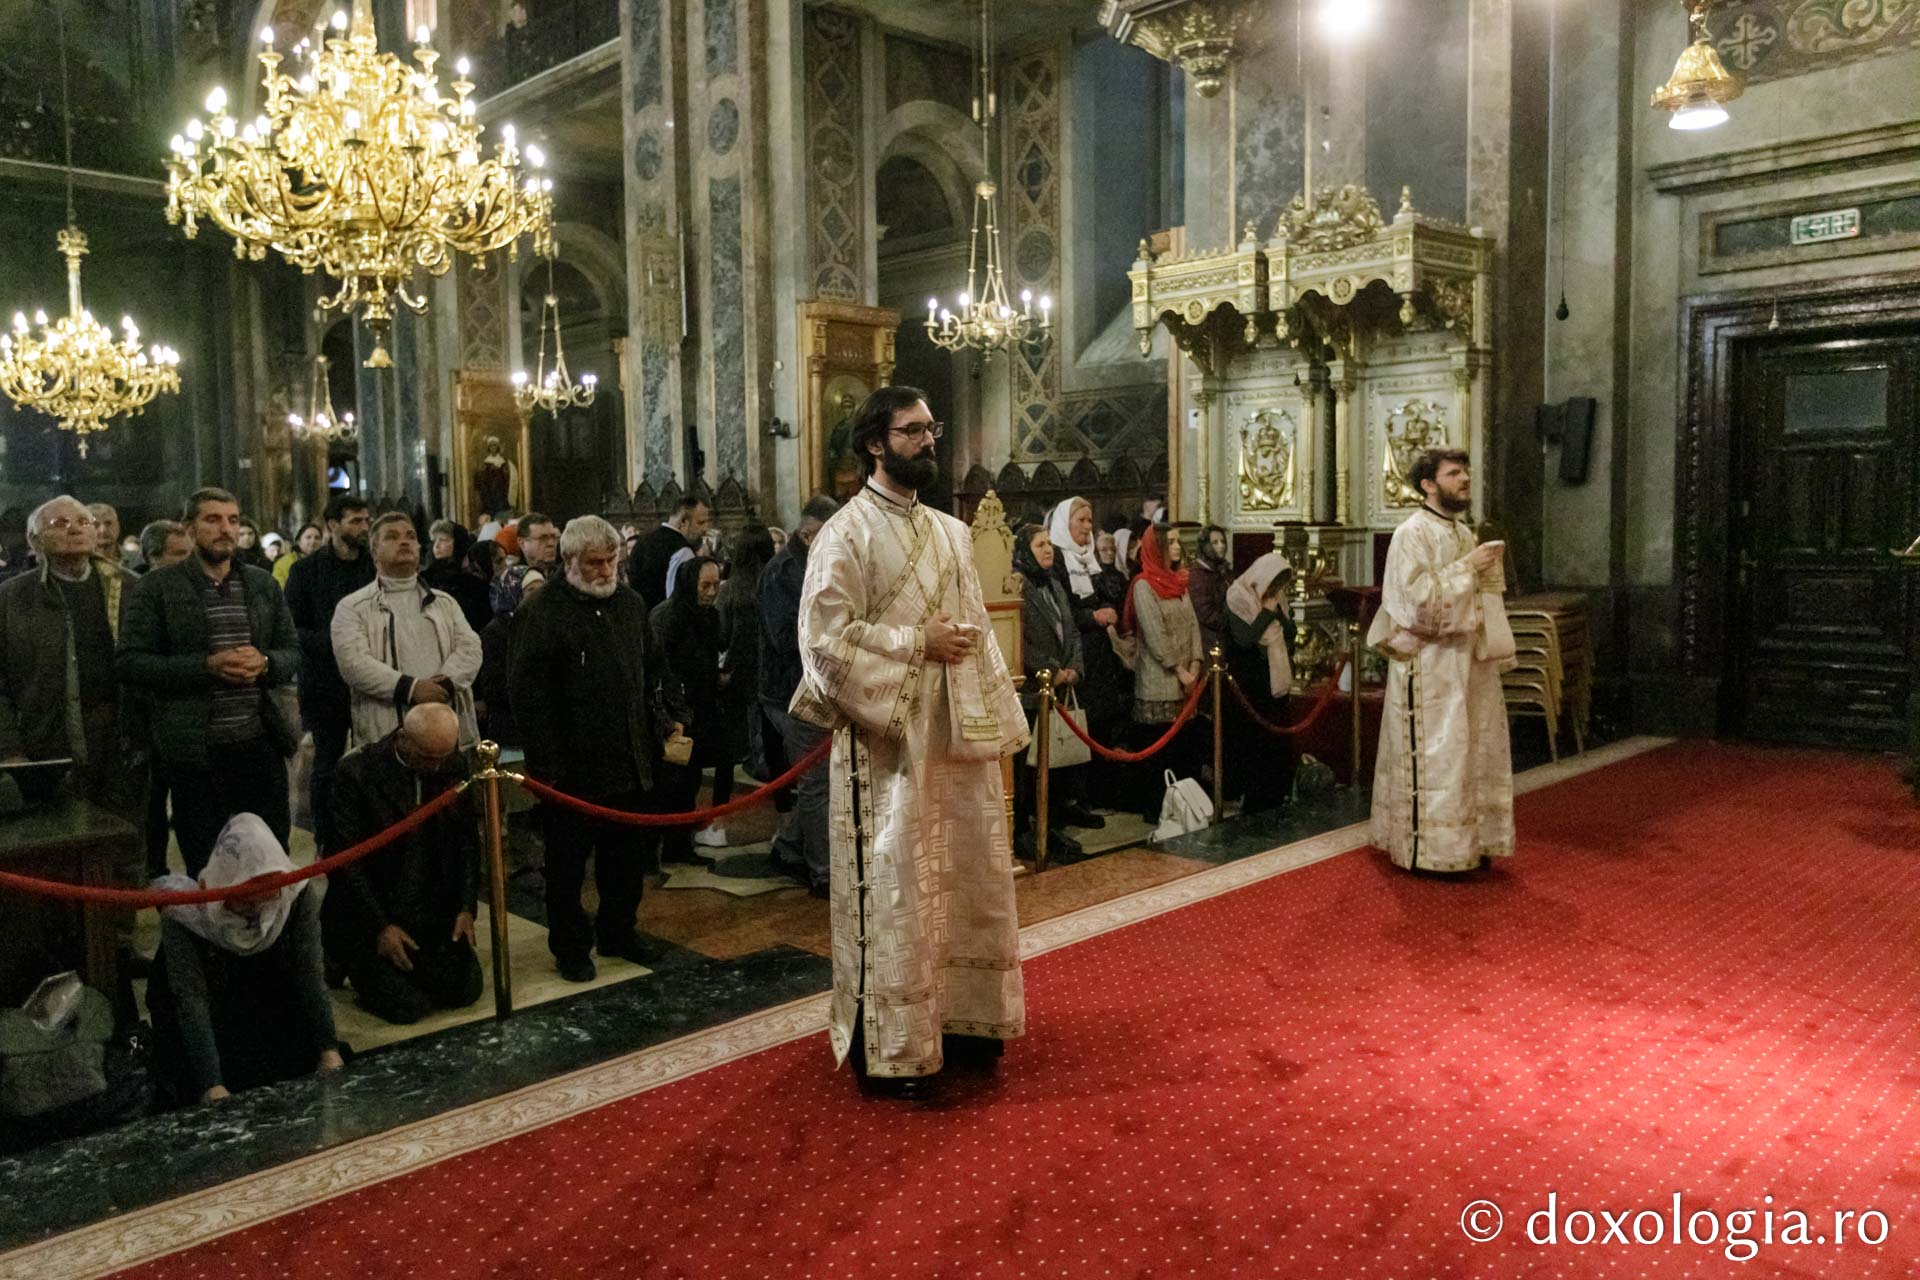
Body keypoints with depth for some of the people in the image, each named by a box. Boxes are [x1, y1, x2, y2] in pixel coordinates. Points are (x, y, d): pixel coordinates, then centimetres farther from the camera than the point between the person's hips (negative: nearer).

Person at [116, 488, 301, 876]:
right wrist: (208, 666, -17)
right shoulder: (157, 587, -1)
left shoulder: (263, 584, 10)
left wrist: (264, 662, -11)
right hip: (196, 750, -3)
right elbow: (128, 662, -6)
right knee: (205, 870, 9)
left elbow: (292, 652, 12)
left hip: (261, 742, 3)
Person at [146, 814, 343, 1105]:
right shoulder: (184, 913, -30)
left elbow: (310, 975, -23)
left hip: (273, 1011, 3)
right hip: (210, 1022, -3)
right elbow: (191, 1000, -34)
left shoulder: (299, 896, -23)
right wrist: (213, 1089, -43)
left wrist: (330, 1053, -33)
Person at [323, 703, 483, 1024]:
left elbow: (468, 841, 5)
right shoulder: (356, 773, -16)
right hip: (367, 913, -5)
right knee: (408, 1006, -13)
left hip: (434, 911, 5)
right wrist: (380, 927, -17)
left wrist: (467, 907, -4)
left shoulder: (456, 768, -2)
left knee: (465, 991, -3)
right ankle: (352, 960, 15)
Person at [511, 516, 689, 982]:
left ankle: (619, 932, 32)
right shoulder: (542, 612, -11)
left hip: (632, 764, 6)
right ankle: (570, 947, 22)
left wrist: (672, 716, 7)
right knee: (567, 864, 8)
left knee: (628, 857, 16)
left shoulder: (631, 604, 11)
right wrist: (550, 765, -17)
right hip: (574, 768, -6)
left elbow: (654, 670, 21)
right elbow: (528, 695, -14)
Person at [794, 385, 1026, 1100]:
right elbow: (825, 638, -16)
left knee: (965, 876, 13)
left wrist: (996, 720, 10)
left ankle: (959, 1015, 30)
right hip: (887, 740, -7)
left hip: (956, 735, 7)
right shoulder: (846, 535, -9)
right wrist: (916, 643, -16)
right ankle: (889, 1048, 14)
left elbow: (976, 631, 15)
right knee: (892, 888, 0)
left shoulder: (950, 533, 13)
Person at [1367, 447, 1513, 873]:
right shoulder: (1413, 533, -12)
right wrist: (1467, 566, -19)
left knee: (1473, 750, 12)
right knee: (1433, 756, -4)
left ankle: (1467, 842, 23)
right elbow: (1418, 597, -22)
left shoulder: (1463, 532, 14)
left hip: (1467, 659, 9)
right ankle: (1426, 849, 5)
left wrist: (1487, 569, 5)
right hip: (1429, 665, -9)